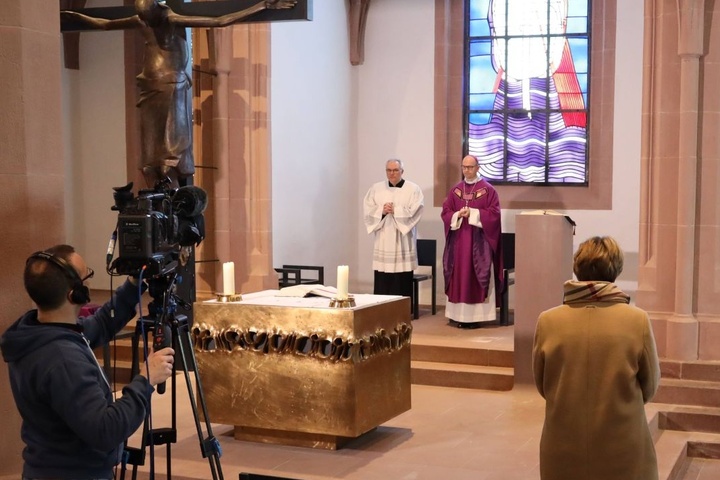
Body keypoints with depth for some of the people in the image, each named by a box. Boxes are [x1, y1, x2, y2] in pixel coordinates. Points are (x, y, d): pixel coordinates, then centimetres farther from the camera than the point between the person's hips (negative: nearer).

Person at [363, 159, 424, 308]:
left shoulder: (413, 189, 2)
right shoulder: (376, 188, 10)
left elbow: (414, 212, -9)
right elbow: (367, 210, 4)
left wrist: (395, 210, -15)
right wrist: (381, 211, -13)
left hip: (403, 242, -2)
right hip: (383, 241, 2)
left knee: (402, 282, -1)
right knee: (382, 281, 1)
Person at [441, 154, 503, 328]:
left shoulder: (488, 189, -2)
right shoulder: (455, 190, 10)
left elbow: (494, 213, -8)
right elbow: (445, 212, 8)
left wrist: (473, 213, -16)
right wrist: (458, 215, -12)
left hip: (479, 241, -4)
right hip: (458, 239, 4)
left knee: (476, 277, -4)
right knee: (458, 276, 4)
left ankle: (476, 316, -2)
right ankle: (457, 315, 8)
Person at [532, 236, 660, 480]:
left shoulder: (548, 321, -10)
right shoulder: (637, 320, -13)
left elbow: (541, 385, 3)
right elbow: (650, 387, 0)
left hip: (564, 450, 1)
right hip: (623, 448, -1)